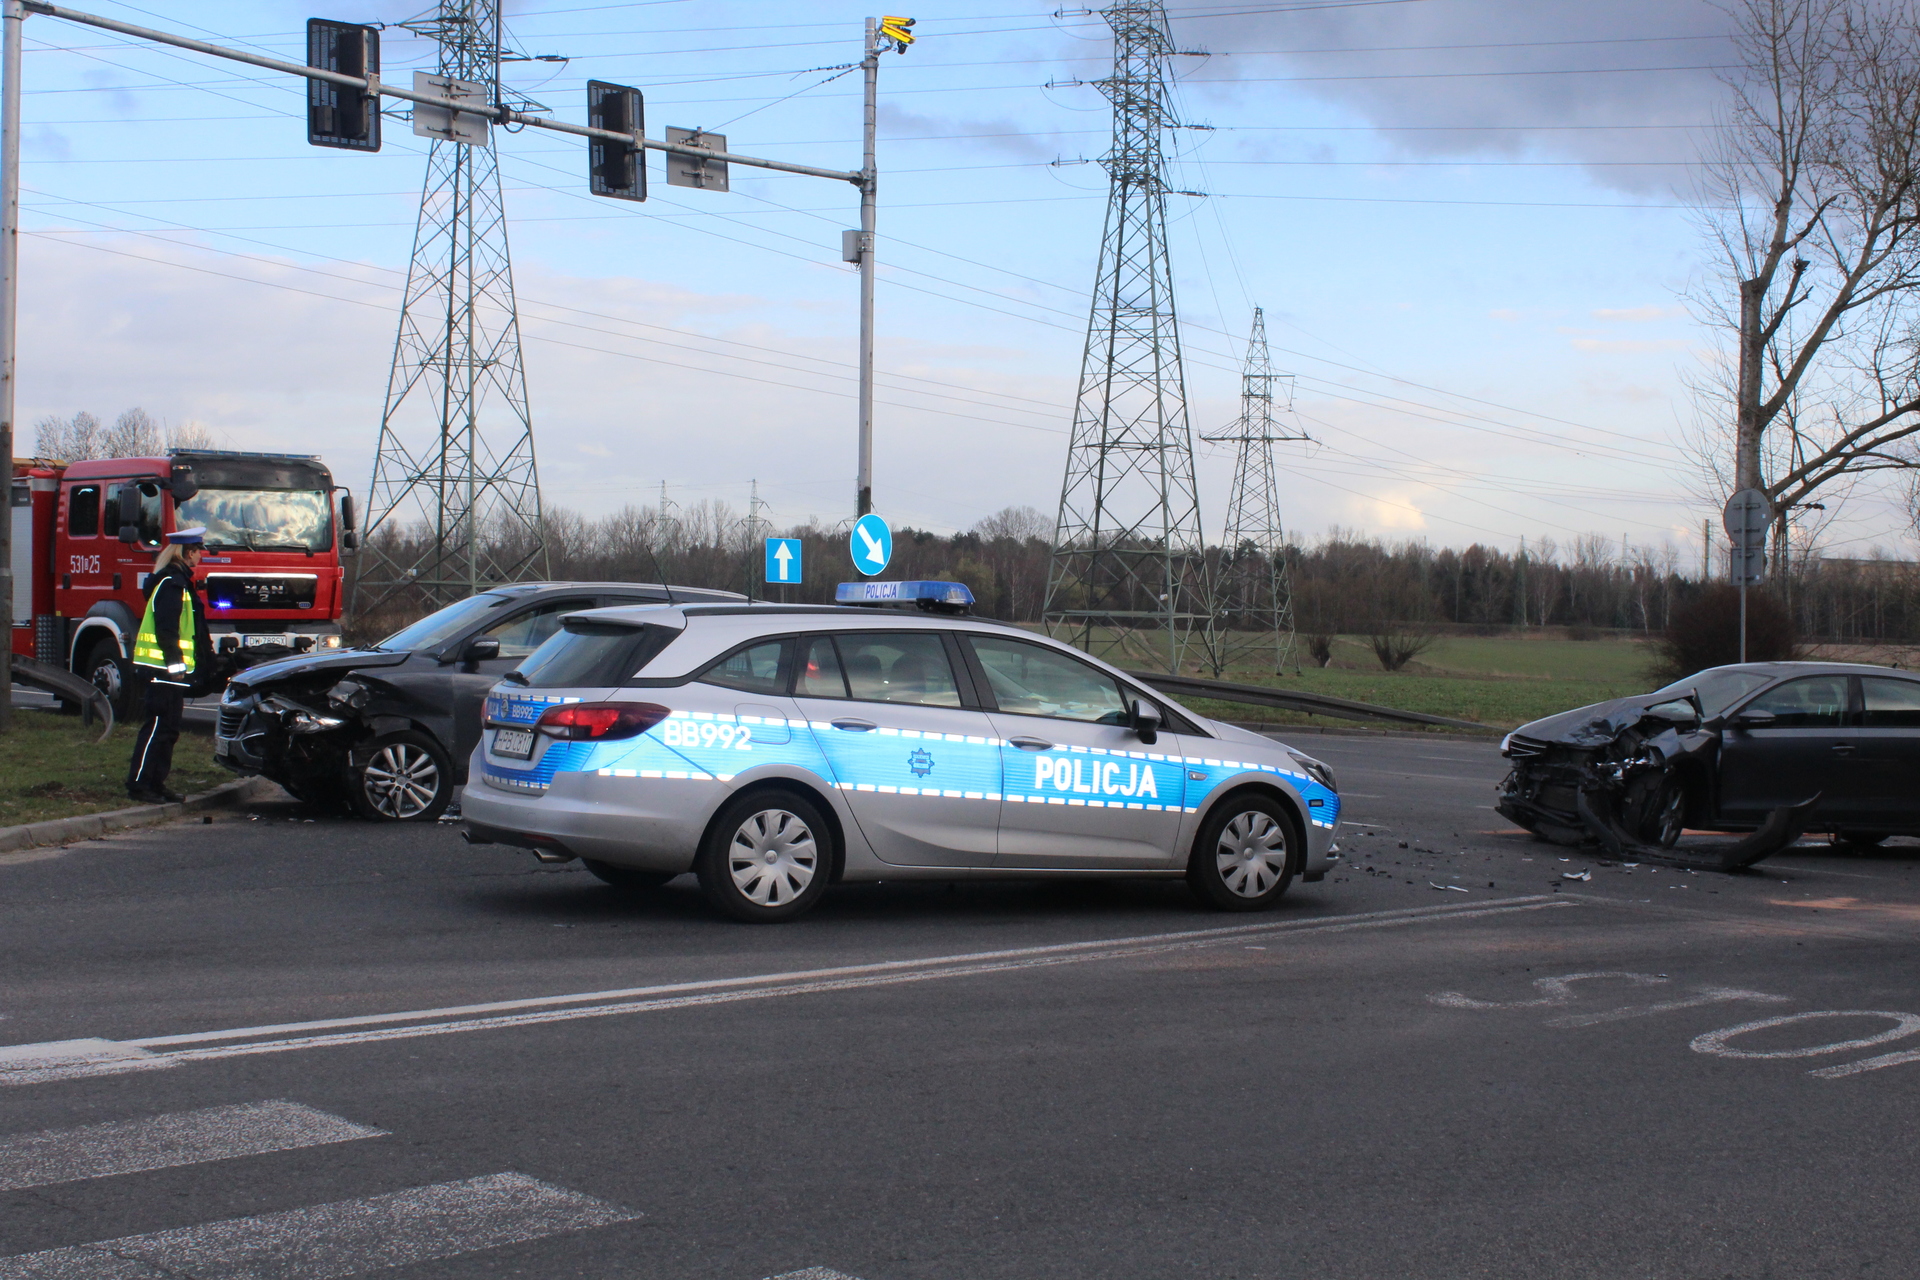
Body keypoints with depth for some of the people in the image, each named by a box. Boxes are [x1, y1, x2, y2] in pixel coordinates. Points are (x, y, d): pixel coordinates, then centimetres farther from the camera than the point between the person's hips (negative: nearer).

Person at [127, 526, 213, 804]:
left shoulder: (178, 581, 18)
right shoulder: (171, 583, -14)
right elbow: (166, 627, -21)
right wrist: (175, 663, -22)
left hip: (171, 669, 10)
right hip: (163, 668, -10)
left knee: (168, 729, 12)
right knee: (158, 727, -9)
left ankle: (156, 784, 15)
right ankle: (139, 784, -7)